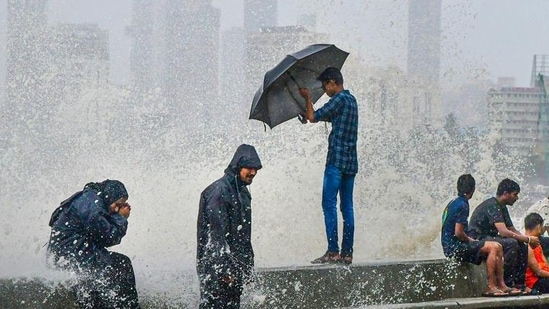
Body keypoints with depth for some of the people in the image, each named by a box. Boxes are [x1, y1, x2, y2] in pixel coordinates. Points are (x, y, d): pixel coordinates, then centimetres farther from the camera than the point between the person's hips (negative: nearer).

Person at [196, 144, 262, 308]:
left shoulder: (242, 192, 15)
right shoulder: (219, 190, -15)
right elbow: (217, 234, -19)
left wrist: (247, 267, 20)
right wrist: (225, 269, -21)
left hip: (235, 266, 9)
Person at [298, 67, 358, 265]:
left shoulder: (339, 99, -11)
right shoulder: (351, 100, 18)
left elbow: (314, 117, -10)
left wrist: (307, 98, 6)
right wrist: (311, 115, 31)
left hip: (337, 160, -9)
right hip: (351, 161, 9)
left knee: (329, 204, -9)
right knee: (347, 206, 7)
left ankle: (333, 251, -15)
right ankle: (347, 252, 5)